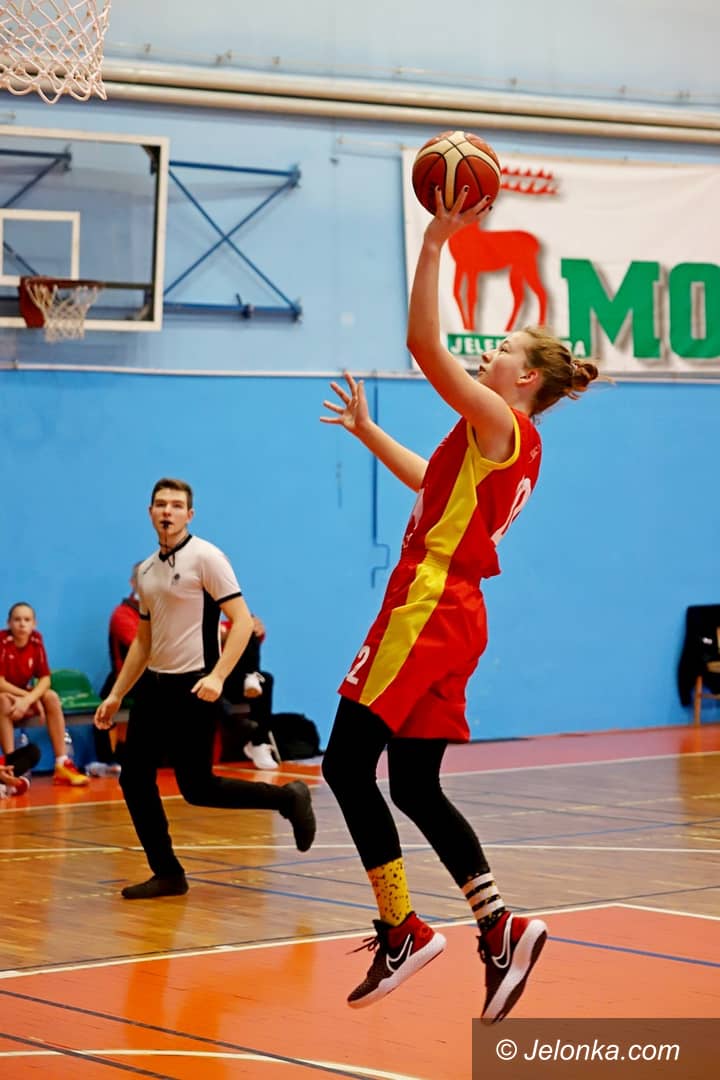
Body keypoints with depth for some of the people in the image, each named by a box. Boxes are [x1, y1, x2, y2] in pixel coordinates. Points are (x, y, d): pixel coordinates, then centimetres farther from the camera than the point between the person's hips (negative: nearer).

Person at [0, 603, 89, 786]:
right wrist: (29, 697, -25)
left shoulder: (36, 641, -8)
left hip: (25, 695, 5)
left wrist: (28, 700, -29)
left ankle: (62, 765, -22)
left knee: (51, 697, -21)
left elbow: (45, 680, -10)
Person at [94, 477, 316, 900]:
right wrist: (116, 695, 19)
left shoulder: (205, 557, -9)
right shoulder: (147, 570, 13)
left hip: (193, 687, -8)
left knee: (197, 787, -7)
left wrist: (217, 676, -24)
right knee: (135, 778, 2)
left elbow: (242, 620, -14)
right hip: (155, 685, 8)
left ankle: (289, 798, 11)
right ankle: (167, 874, 11)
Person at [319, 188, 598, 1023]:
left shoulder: (501, 422, -9)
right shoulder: (512, 445, 18)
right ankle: (500, 929, 6)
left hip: (429, 608, -10)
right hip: (450, 614, 10)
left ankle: (402, 931, -4)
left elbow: (423, 343, -19)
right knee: (414, 784, 11)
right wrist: (366, 431, 39)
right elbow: (429, 481, 34)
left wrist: (437, 240, -17)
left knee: (348, 764, -6)